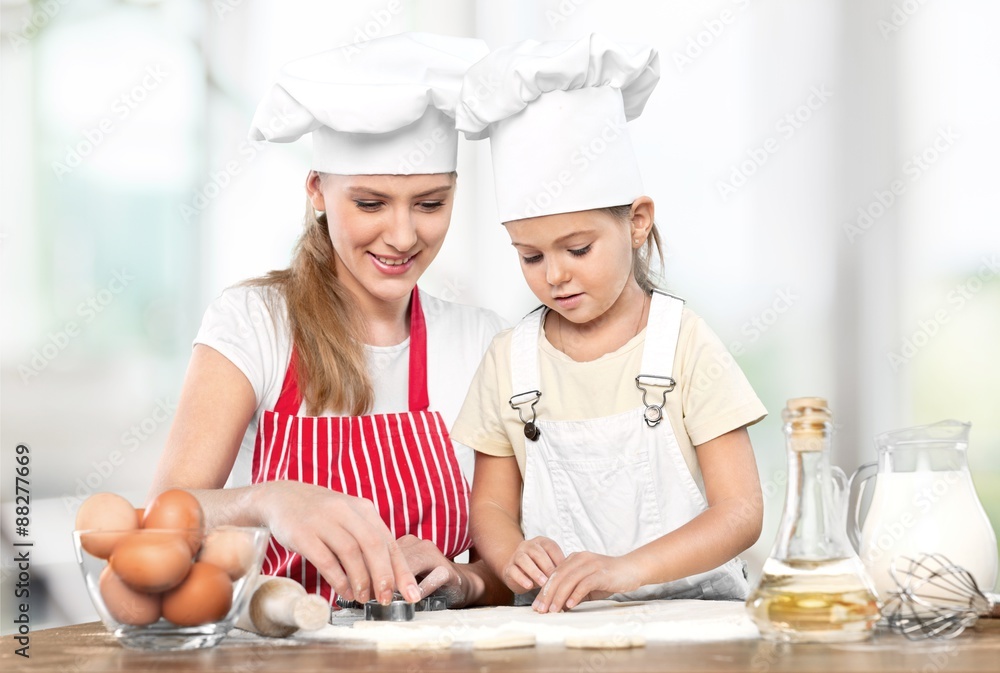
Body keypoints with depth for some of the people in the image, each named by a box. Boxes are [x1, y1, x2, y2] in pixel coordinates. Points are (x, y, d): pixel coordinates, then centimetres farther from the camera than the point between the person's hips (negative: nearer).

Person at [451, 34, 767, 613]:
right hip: (557, 625, 2)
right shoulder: (509, 359, 10)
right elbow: (493, 503, 15)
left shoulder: (684, 346, -1)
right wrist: (512, 555, -10)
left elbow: (741, 512, -6)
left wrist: (626, 569, -22)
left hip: (691, 606, -2)